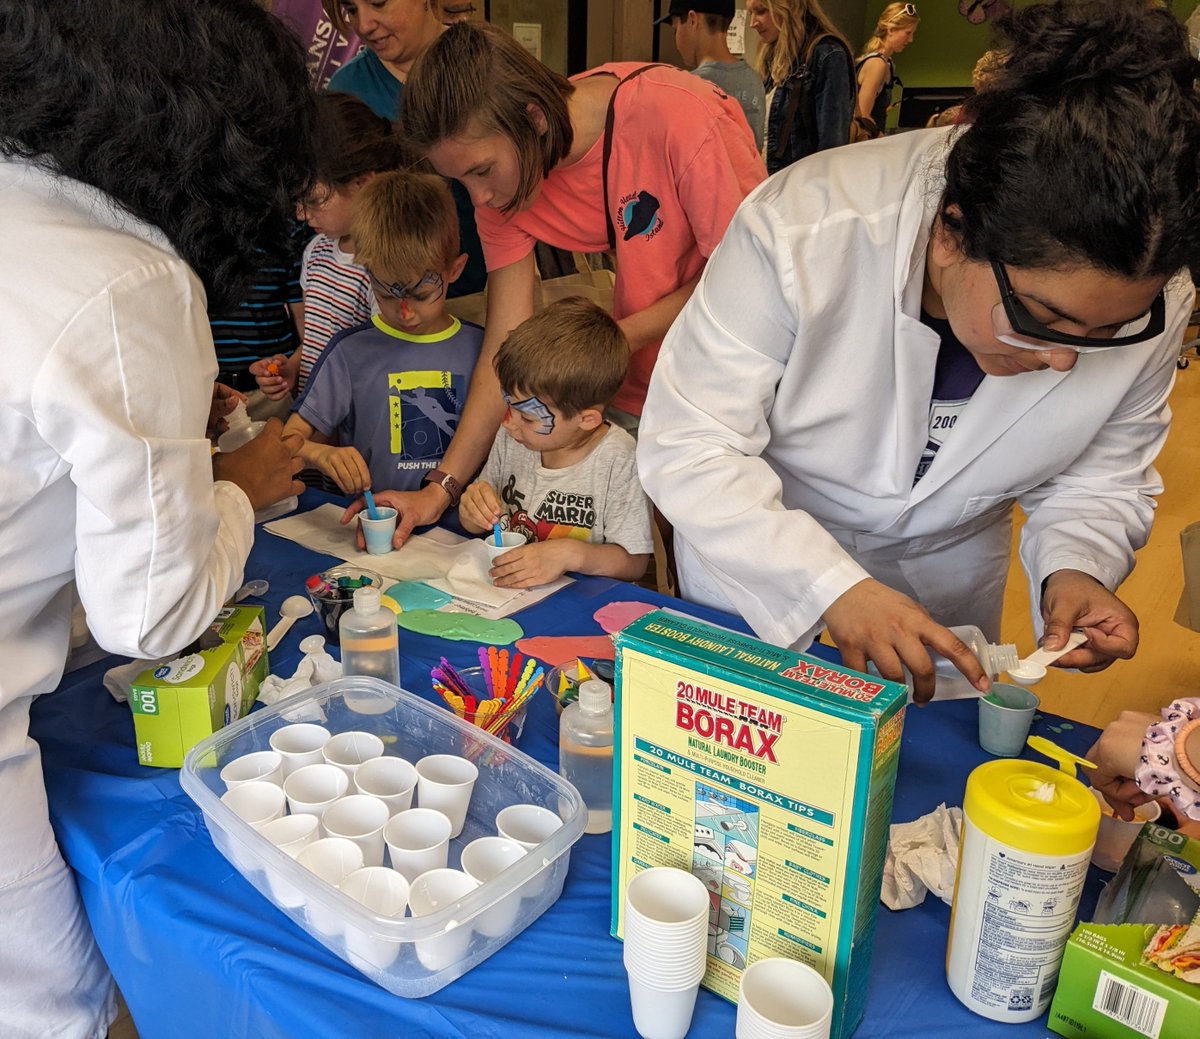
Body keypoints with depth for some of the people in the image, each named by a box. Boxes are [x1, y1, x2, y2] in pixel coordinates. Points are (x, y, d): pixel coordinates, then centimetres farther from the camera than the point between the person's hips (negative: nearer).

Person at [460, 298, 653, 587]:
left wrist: (571, 554, -25)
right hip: (501, 589, 4)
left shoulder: (618, 461, -16)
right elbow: (475, 528, 13)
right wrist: (473, 511, -8)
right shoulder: (511, 439, 1)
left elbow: (633, 563, -11)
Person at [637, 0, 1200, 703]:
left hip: (946, 576, 2)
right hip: (755, 556, -1)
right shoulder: (803, 229, -35)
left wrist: (1074, 567, -26)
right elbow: (689, 446, -32)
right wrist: (833, 587, -40)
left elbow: (1099, 479, -5)